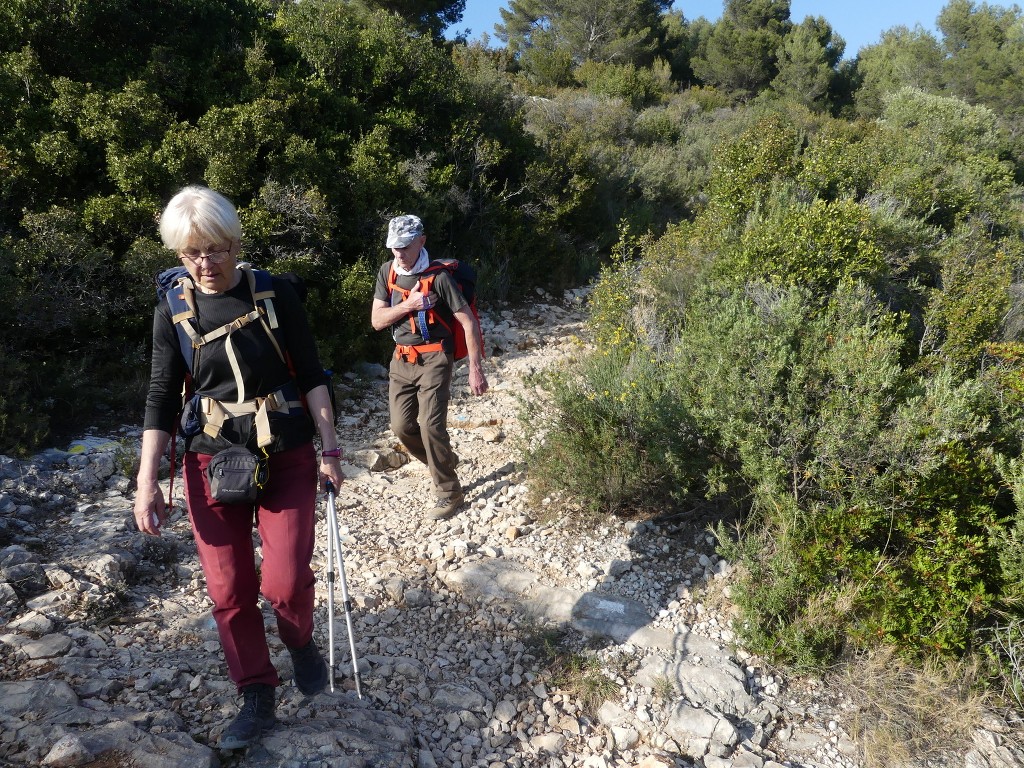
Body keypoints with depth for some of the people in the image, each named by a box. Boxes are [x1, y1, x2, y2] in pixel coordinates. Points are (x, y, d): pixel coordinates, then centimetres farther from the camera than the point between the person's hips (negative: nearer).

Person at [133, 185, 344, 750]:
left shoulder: (276, 294, -4)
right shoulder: (172, 313, 0)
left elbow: (311, 376, -1)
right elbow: (161, 400, 4)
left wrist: (330, 450, -5)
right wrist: (146, 482, -2)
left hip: (286, 457, -1)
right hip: (212, 462, 2)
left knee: (285, 582, -9)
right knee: (229, 590, 5)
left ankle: (300, 642, 26)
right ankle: (256, 697, 25)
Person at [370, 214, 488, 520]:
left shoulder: (438, 277, -14)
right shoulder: (387, 272, 3)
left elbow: (469, 323, -13)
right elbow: (377, 321, -1)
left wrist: (475, 369, -17)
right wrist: (409, 305, -18)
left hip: (433, 359, -6)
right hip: (402, 359, 6)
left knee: (431, 426, -13)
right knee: (401, 426, 5)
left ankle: (450, 492, 4)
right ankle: (444, 462, 31)